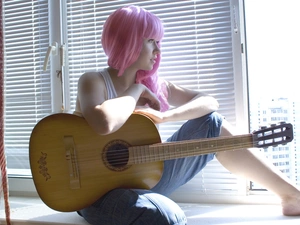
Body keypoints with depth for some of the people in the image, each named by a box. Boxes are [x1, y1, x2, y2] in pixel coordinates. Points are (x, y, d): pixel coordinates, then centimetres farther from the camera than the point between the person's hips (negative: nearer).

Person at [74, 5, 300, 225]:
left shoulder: (153, 83, 4)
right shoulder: (94, 81, -14)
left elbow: (209, 102, 1)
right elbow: (105, 123, -38)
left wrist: (164, 116, -17)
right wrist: (136, 91, -18)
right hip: (99, 190, -6)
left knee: (211, 123, -2)